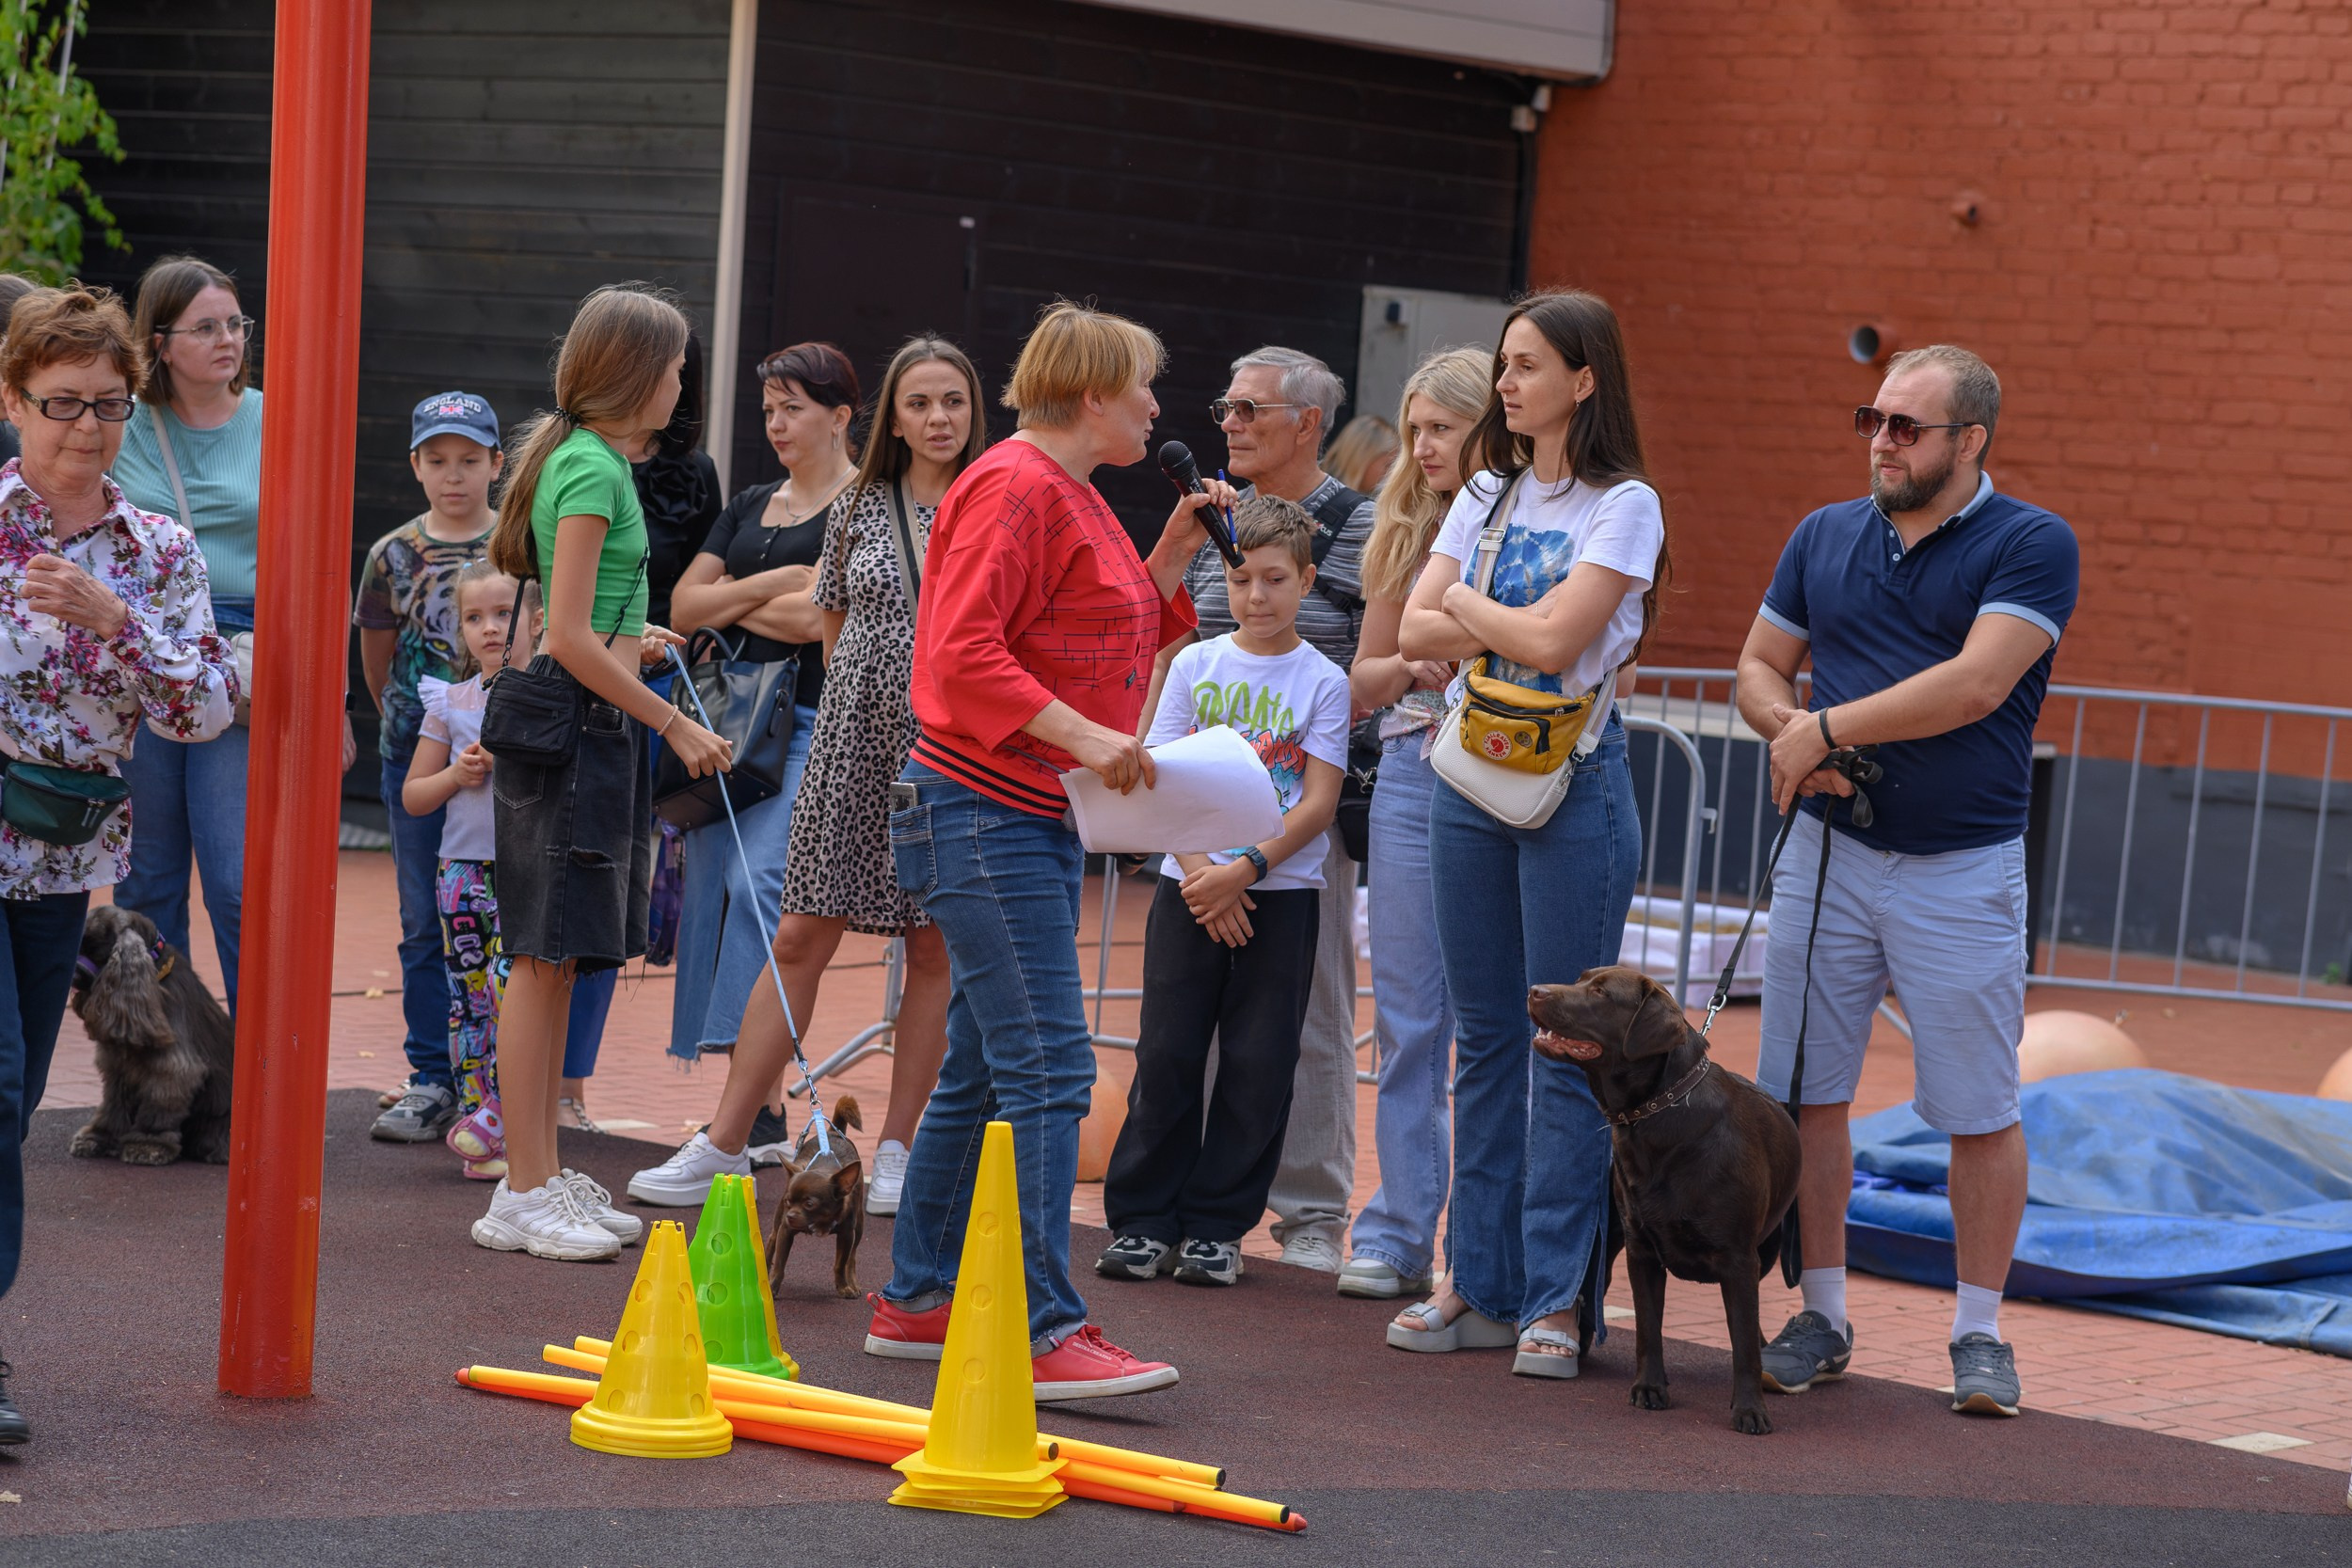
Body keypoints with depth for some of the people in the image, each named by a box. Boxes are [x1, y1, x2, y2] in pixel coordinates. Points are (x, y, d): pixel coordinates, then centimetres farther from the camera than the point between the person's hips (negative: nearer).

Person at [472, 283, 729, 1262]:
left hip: (590, 728, 10)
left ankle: (540, 1179, 18)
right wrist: (674, 722, -15)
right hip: (571, 725, -10)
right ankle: (525, 1196, -5)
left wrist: (631, 645, 22)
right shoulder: (589, 466, -13)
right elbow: (570, 639, -19)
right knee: (546, 957, -7)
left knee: (558, 960, 12)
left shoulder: (588, 459, 17)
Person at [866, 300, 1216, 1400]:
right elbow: (962, 653, -22)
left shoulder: (1074, 498, 18)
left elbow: (1119, 640, 22)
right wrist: (1083, 735, -27)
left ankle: (915, 1302, 22)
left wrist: (1174, 555, 11)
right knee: (1046, 1070, -14)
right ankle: (1043, 1332, -15)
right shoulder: (1014, 488, -13)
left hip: (1042, 819, 11)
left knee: (984, 1069, 14)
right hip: (984, 809, -11)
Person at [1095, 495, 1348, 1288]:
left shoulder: (1322, 681, 0)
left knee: (1257, 1063, -1)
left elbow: (1319, 801, -5)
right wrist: (1200, 872, -11)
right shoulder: (1195, 665, 5)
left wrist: (1245, 870, -15)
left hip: (1281, 892, -1)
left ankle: (1216, 1227, 8)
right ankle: (1143, 1217, 8)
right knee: (1167, 1053, 0)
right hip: (1189, 885, 1)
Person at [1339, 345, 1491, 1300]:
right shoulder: (1406, 534, 13)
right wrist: (1404, 668, -4)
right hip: (1411, 776, 5)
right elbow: (1362, 679, 16)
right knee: (1407, 1017, 6)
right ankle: (1398, 1233, 11)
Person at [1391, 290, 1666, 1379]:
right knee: (1483, 1036, 9)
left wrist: (1467, 606, -2)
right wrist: (1509, 626, -11)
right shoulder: (1488, 496, 13)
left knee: (1566, 1042, -4)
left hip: (1573, 779, -6)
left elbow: (1553, 641, -17)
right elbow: (1415, 630, 4)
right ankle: (1481, 1284, 15)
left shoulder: (1625, 505, -6)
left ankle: (1558, 1298, 0)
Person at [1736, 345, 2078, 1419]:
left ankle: (1979, 1332, 13)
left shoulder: (2032, 546, -7)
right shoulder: (1825, 538, 10)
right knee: (1806, 1093, 5)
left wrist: (1828, 726, -14)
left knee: (1980, 1113, 1)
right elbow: (1758, 668, 15)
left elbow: (1976, 685, -18)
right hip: (1827, 852, 4)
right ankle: (1821, 1317, 16)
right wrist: (1789, 725, -8)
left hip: (1963, 868, -4)